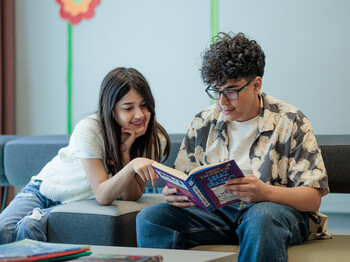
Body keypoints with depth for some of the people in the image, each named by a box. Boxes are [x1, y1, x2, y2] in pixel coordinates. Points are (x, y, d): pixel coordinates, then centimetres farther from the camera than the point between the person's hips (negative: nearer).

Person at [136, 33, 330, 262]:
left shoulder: (290, 122, -2)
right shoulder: (203, 123, 11)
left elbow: (313, 197, -7)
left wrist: (266, 192, -28)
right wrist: (173, 193, -13)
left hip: (279, 208, -3)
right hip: (218, 211, 3)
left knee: (261, 217, -41)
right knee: (150, 218, -23)